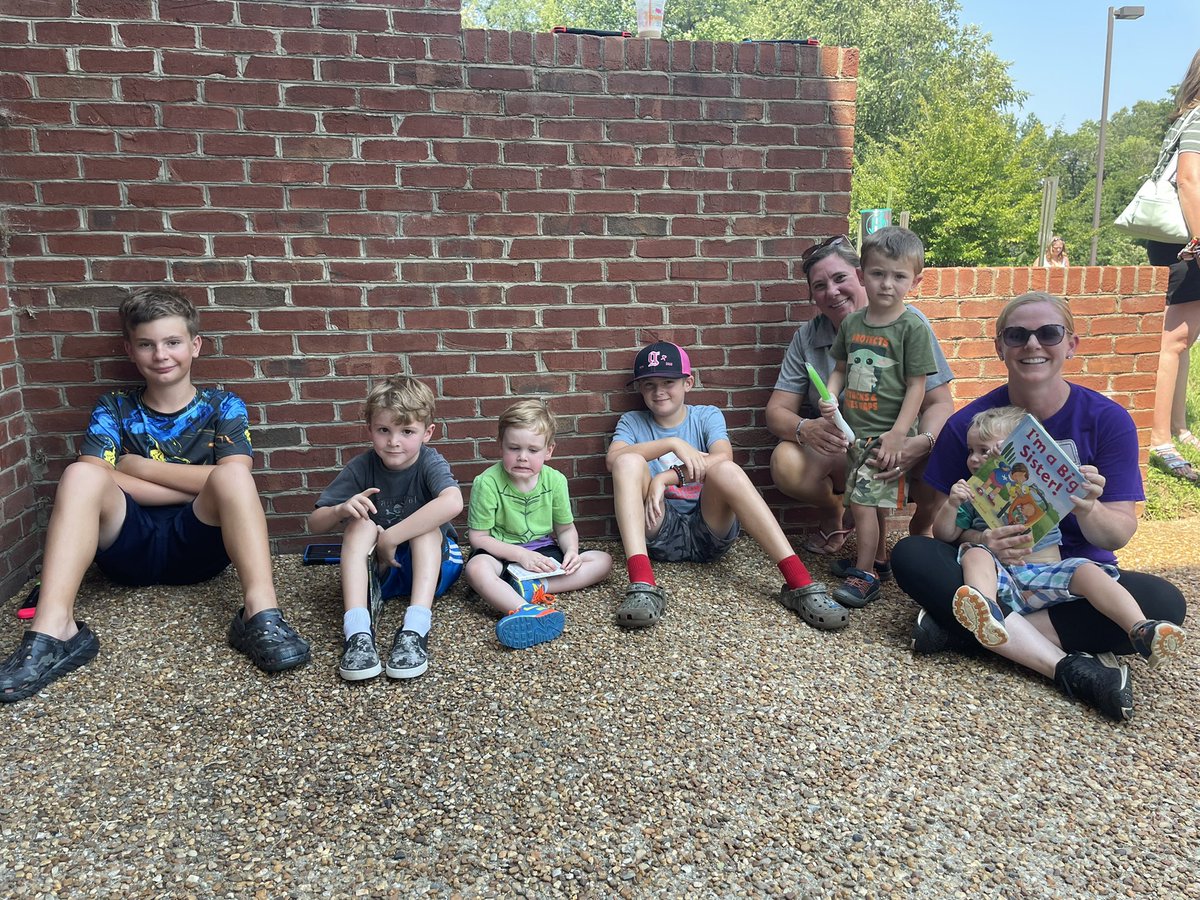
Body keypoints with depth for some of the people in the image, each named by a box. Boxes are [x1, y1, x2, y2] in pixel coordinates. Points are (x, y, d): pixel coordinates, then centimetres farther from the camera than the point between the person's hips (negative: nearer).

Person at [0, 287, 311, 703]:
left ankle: (261, 614, -43)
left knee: (232, 474, -28)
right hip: (129, 549, 1)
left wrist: (139, 466, -4)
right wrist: (196, 486, -12)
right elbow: (92, 482, -6)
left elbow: (237, 479, -9)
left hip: (199, 546, -1)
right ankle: (53, 631, -37)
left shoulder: (222, 406, 9)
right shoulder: (113, 409, 12)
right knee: (81, 473, -24)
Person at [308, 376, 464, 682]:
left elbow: (452, 503, -41)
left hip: (432, 565, -2)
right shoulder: (361, 468, -11)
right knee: (361, 523, -25)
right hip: (375, 569, 2)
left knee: (426, 525, -30)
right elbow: (314, 524, -6)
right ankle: (357, 631, -41)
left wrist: (390, 537, -38)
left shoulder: (430, 462, -18)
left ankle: (415, 628, -44)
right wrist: (341, 510, -30)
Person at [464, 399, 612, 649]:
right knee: (476, 568, -37)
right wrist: (520, 555, -23)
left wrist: (571, 550, -17)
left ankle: (536, 587, -29)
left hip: (543, 552, 4)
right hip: (502, 554, -4)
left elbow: (565, 528, 6)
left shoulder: (555, 480, -5)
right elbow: (478, 536, -13)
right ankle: (526, 610, -59)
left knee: (603, 561, -11)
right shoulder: (488, 482, -16)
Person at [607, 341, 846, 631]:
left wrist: (665, 478, -25)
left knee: (725, 470, -30)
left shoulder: (707, 416, 8)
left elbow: (723, 457, -15)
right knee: (629, 462, -25)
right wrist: (672, 443, -24)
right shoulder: (632, 422, 10)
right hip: (658, 532, 1)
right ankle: (642, 585, -43)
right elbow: (613, 459, -14)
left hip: (709, 531, 0)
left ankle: (800, 583, -37)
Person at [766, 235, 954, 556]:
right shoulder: (807, 338, -2)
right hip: (837, 451, 2)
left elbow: (939, 403, -13)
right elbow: (777, 411, -6)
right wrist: (805, 429, -31)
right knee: (785, 463, -29)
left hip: (901, 445, -1)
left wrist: (922, 443, -36)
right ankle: (833, 513, 8)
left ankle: (920, 529, 4)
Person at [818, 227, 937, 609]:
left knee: (863, 500, -9)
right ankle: (878, 556, 38)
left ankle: (865, 575, 4)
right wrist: (830, 397, -3)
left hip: (887, 434, -6)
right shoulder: (852, 322, 6)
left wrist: (898, 433, -17)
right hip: (855, 430, 6)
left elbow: (916, 385, -11)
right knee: (874, 499, 20)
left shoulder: (912, 327, -11)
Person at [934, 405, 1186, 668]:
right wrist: (951, 505, -8)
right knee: (975, 554, -31)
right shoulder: (973, 496, 18)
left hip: (1047, 573, 1)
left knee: (1087, 571, -26)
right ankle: (988, 614, -59)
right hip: (1002, 578, 0)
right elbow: (944, 535, 14)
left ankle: (1142, 630, -38)